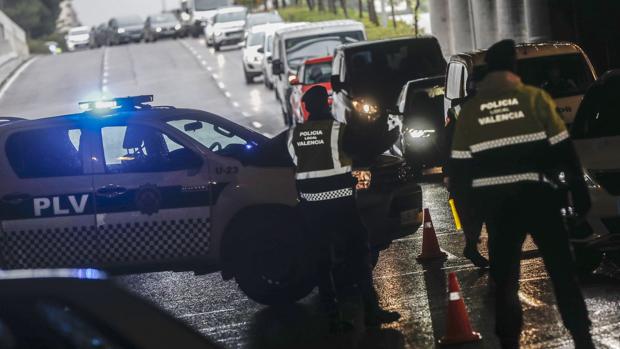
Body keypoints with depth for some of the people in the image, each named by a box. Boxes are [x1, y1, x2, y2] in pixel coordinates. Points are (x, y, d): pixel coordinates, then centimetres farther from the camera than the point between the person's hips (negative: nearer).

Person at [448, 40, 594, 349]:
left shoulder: (469, 110, 4)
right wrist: (580, 192, 3)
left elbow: (459, 166, 4)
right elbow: (563, 150, -4)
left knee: (504, 278, 11)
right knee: (562, 271, 7)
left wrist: (467, 202, 14)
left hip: (495, 201, 2)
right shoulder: (534, 98, -2)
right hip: (537, 194, -2)